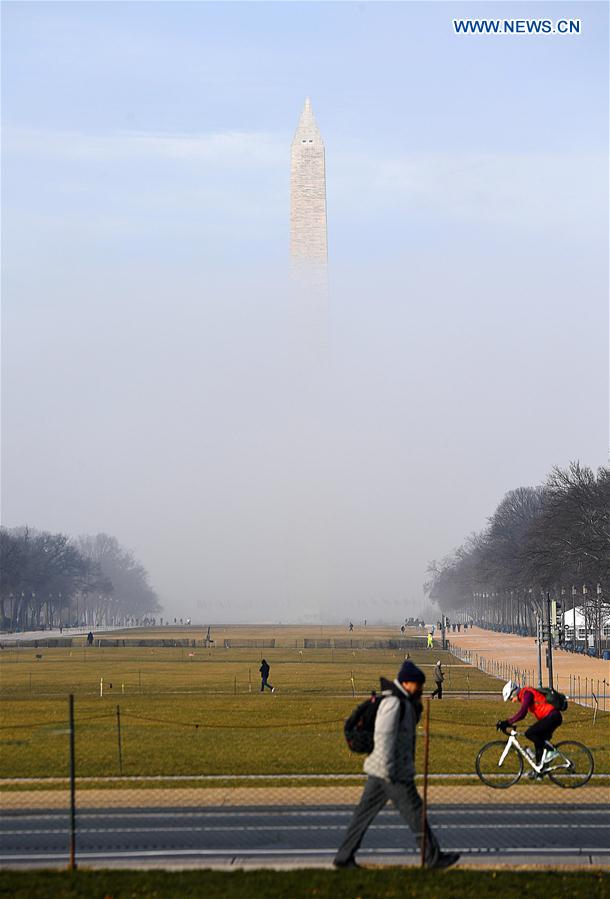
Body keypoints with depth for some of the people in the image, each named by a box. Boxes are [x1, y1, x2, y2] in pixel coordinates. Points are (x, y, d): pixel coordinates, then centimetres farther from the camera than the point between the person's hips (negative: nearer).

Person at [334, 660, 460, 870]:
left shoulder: (405, 703, 16)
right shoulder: (393, 703, -16)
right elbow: (384, 736, -23)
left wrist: (416, 703, 14)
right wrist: (389, 770, -25)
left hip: (378, 771, 10)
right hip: (394, 773, -10)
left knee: (365, 812, 9)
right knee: (414, 812, 0)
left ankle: (344, 857, 11)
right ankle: (433, 858, 9)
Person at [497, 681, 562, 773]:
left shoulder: (527, 693, -13)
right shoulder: (524, 695, 17)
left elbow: (521, 713, -24)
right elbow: (521, 714, 26)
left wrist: (507, 723, -24)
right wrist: (507, 723, 18)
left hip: (552, 716, -10)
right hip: (554, 717, 10)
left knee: (529, 733, -15)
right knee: (539, 742, 13)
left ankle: (550, 751, -9)